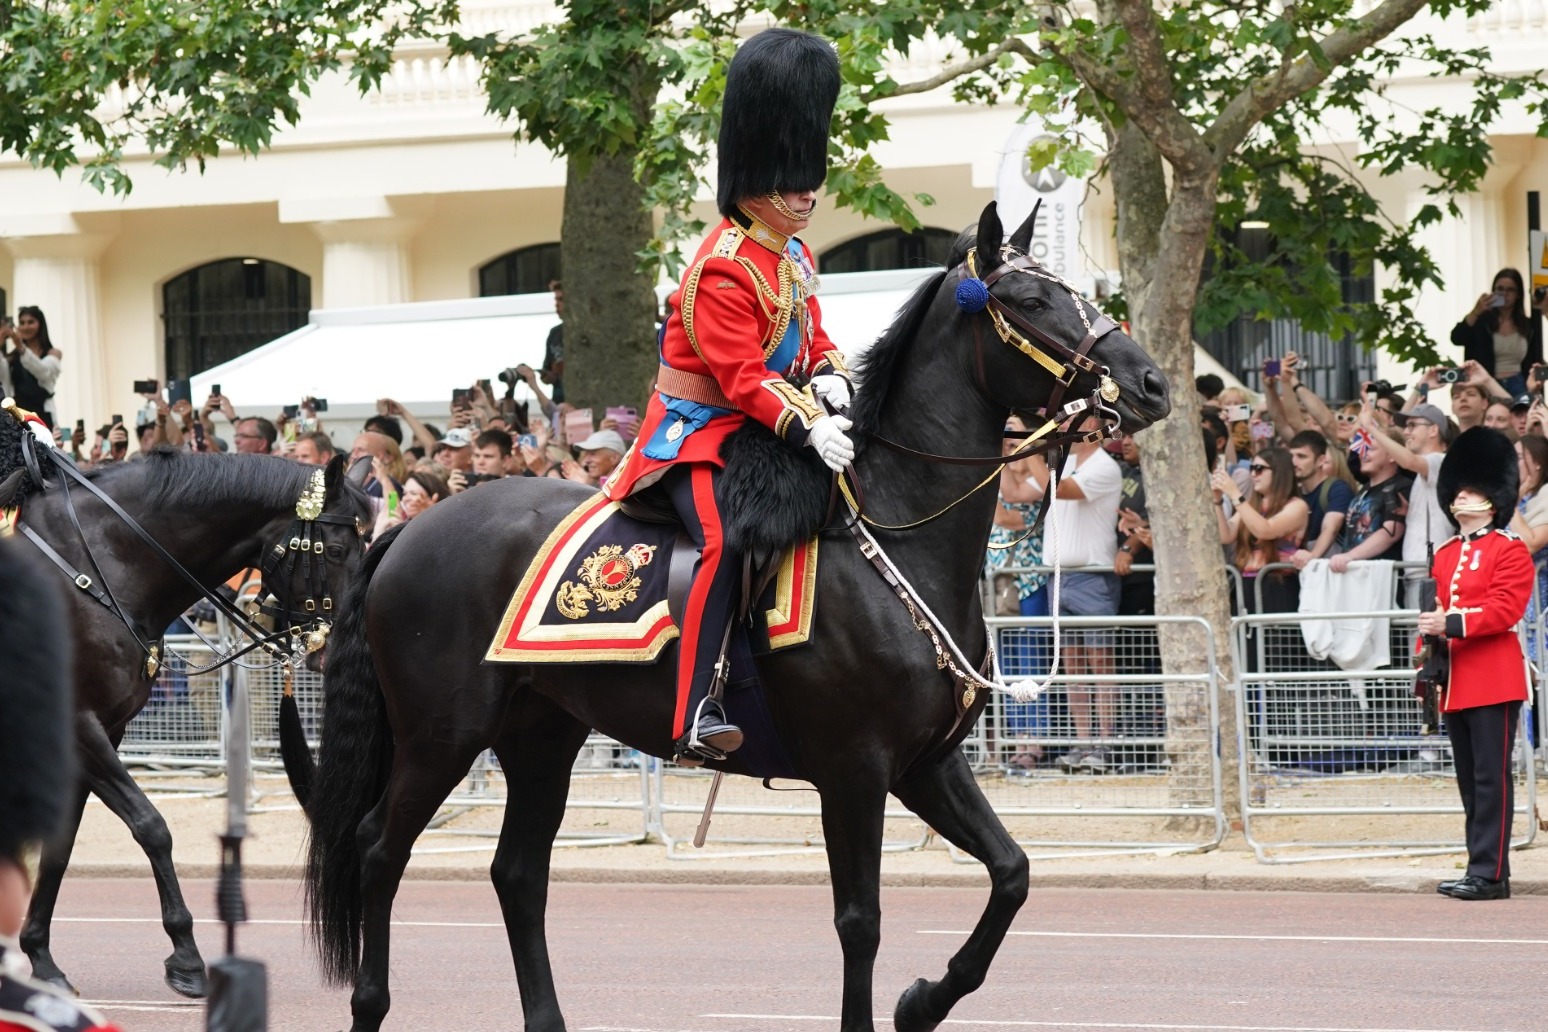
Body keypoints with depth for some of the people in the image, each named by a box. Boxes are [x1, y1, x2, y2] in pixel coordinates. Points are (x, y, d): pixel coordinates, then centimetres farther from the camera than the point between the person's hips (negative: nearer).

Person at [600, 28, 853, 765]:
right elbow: (744, 379, -26)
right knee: (726, 541, -30)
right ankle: (696, 716, -37)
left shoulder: (794, 254, 9)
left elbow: (812, 334, 13)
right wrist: (809, 428, -37)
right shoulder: (723, 270, -21)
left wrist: (830, 380, -10)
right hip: (697, 431, -10)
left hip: (762, 429, 10)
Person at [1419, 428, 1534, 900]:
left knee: (1492, 777, -8)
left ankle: (1489, 873, -9)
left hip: (1493, 680, -8)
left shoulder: (1510, 551, -4)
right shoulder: (1445, 555, 18)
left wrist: (1451, 622, -23)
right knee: (1470, 780, 9)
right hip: (1455, 684, 8)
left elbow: (1505, 610, -15)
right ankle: (1486, 871, 13)